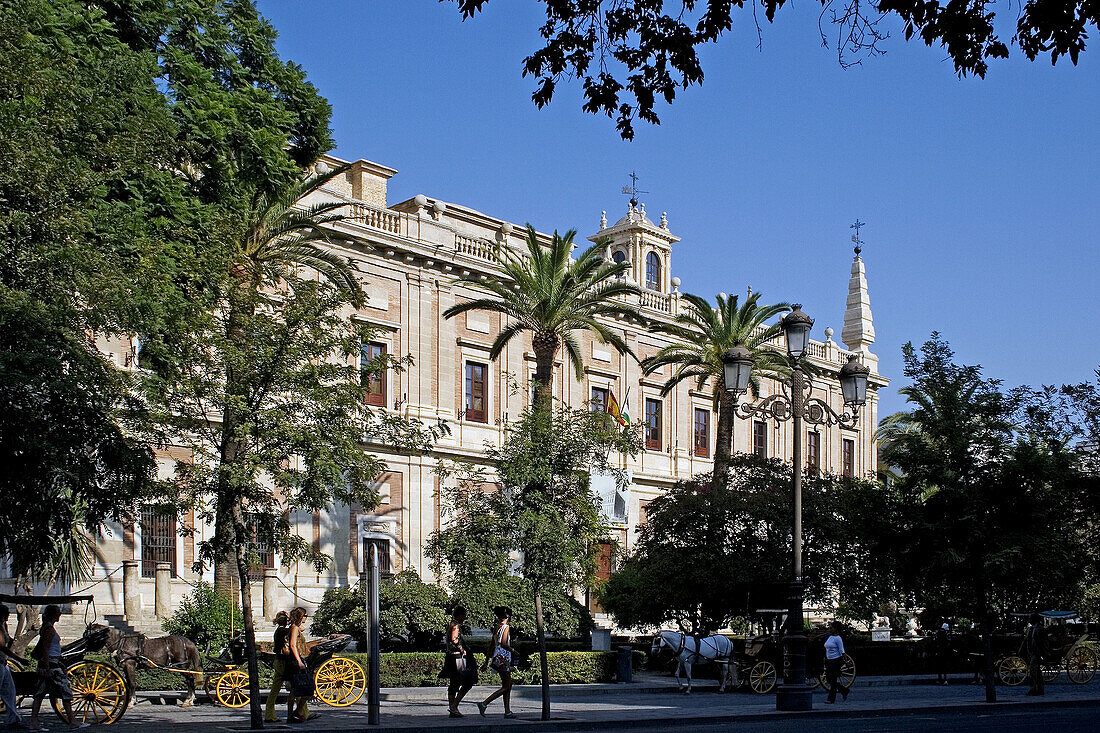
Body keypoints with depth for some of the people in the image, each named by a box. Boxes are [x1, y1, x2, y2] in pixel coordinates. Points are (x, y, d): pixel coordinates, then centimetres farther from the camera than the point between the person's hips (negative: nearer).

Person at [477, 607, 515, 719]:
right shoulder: (506, 627, -12)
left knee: (507, 686, 12)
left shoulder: (496, 628, 11)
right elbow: (503, 644, -22)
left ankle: (507, 711, 12)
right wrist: (513, 651, -9)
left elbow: (492, 645, 16)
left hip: (497, 658, 9)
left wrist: (487, 661, 21)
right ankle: (484, 703, -13)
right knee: (506, 687, -4)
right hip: (503, 658, -9)